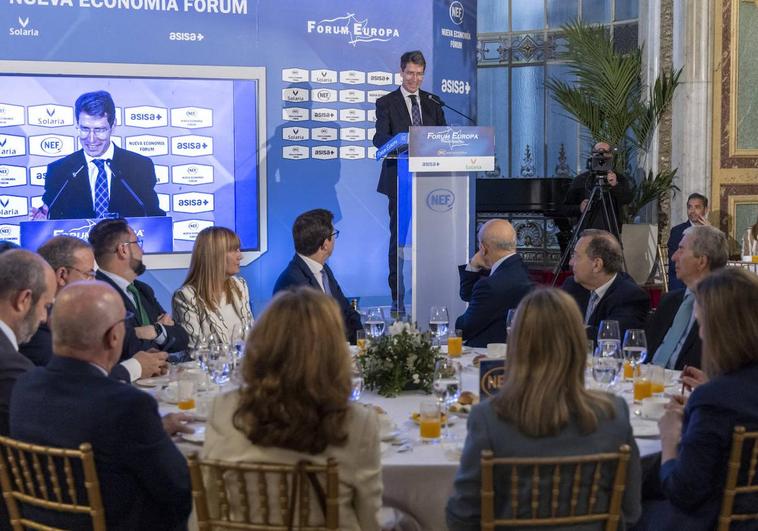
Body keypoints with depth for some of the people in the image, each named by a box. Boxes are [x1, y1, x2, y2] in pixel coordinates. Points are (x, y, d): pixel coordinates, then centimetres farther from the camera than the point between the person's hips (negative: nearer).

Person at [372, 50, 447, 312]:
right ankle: (397, 297, 2)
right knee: (398, 237, -2)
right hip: (400, 179, -3)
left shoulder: (433, 102, 14)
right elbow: (380, 137, -10)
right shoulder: (386, 102, 3)